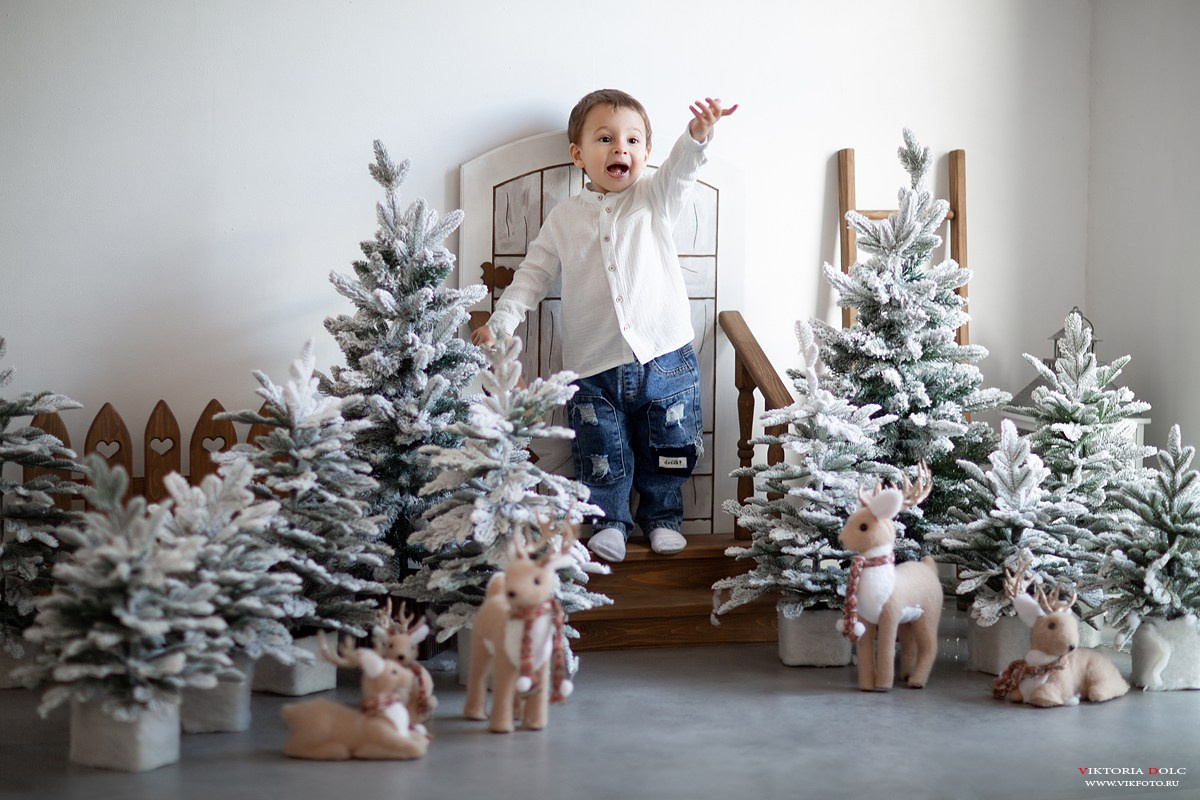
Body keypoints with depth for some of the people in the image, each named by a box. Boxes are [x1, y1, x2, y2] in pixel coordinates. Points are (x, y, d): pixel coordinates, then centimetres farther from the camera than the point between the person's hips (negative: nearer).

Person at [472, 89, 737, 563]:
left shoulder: (654, 199, 2)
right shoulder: (565, 218, 5)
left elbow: (680, 169, -18)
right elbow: (534, 274, 10)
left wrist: (697, 134, -39)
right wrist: (500, 322, -2)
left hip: (664, 359, 0)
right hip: (594, 367, 0)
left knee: (666, 451, 12)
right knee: (602, 456, 7)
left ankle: (662, 518, 32)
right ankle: (610, 522, 27)